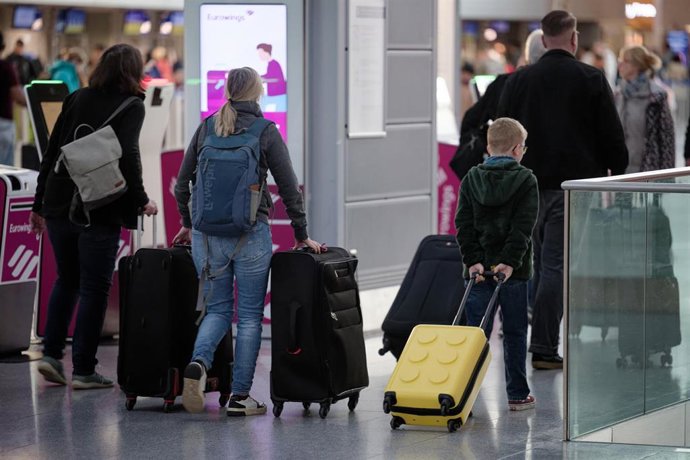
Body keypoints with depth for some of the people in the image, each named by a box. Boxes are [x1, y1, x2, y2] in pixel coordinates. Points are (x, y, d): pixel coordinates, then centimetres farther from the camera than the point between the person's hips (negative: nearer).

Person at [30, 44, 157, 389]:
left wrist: (40, 203, 16)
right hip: (99, 211, -5)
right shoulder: (131, 107, -5)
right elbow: (127, 156, -18)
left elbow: (51, 152, 11)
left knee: (66, 280, 20)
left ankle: (51, 354, 12)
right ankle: (83, 370, 4)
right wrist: (141, 200, -7)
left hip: (59, 205, 5)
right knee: (94, 287, 3)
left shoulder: (76, 100, 11)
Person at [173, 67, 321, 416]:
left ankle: (198, 362, -15)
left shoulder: (207, 129, 5)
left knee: (217, 308, 14)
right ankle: (239, 397, 5)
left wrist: (189, 224, 24)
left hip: (207, 233, 3)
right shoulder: (266, 133, -4)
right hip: (251, 236, -3)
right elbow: (289, 188, -2)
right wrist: (301, 236, 7)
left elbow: (183, 183, 10)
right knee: (250, 314, 7)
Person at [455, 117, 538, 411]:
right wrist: (510, 261, -16)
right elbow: (523, 226, -13)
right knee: (514, 332, 7)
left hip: (479, 267, 2)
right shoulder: (525, 180, -3)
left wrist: (473, 260, -4)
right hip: (514, 269, -2)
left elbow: (464, 224, 0)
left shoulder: (471, 179, 7)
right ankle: (517, 395, 12)